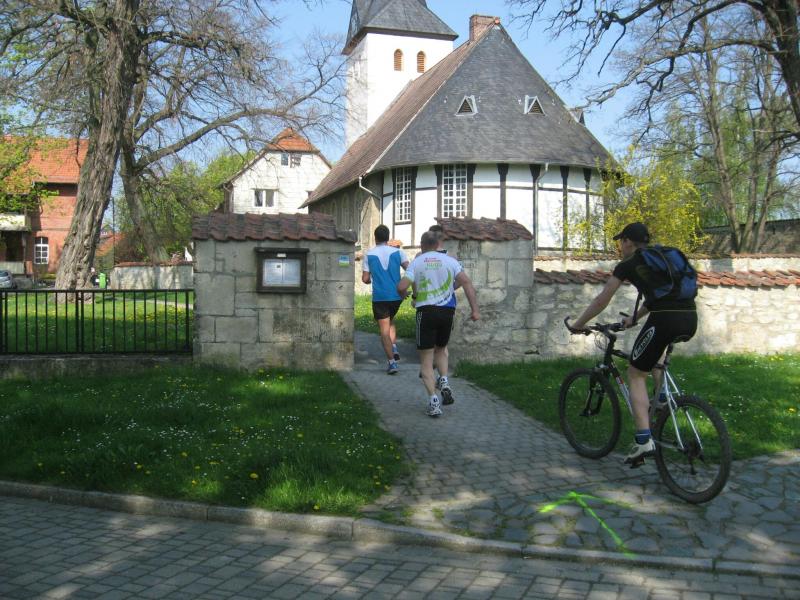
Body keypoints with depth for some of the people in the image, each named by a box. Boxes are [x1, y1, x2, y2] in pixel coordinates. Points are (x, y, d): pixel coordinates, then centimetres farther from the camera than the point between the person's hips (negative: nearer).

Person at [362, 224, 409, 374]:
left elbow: (365, 279, -1)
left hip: (379, 297, -2)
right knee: (390, 322, 27)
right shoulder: (397, 252, 2)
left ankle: (391, 362, -4)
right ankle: (394, 349, 9)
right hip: (396, 296, 3)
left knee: (384, 330, 2)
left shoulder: (369, 255, -1)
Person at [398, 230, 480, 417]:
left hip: (426, 311, -2)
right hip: (448, 311, 2)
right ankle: (445, 382, 5)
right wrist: (474, 309, -7)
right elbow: (466, 282, -5)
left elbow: (401, 287, -9)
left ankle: (433, 400, -6)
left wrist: (404, 294, 15)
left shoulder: (416, 262, 2)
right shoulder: (449, 260, 6)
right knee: (441, 348, 27)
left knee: (426, 359, 5)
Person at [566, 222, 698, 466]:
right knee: (656, 347, 38)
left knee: (636, 375, 6)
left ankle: (643, 441, -5)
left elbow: (602, 301, 13)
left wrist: (578, 325, 26)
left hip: (665, 320, -7)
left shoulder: (628, 264, 8)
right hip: (690, 320, 7)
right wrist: (634, 318, 50)